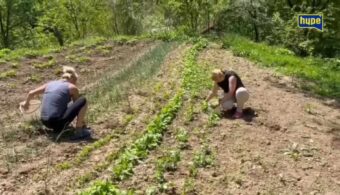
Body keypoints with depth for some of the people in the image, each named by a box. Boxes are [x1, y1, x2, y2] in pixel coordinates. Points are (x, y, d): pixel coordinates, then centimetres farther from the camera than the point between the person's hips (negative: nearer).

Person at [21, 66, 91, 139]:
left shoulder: (50, 83, 16)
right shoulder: (72, 87, 2)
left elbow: (31, 93, 27)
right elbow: (78, 104, 12)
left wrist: (26, 103, 49)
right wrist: (84, 124, 25)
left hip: (45, 122, 7)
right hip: (57, 123, -7)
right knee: (83, 101, -1)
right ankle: (79, 131, -2)